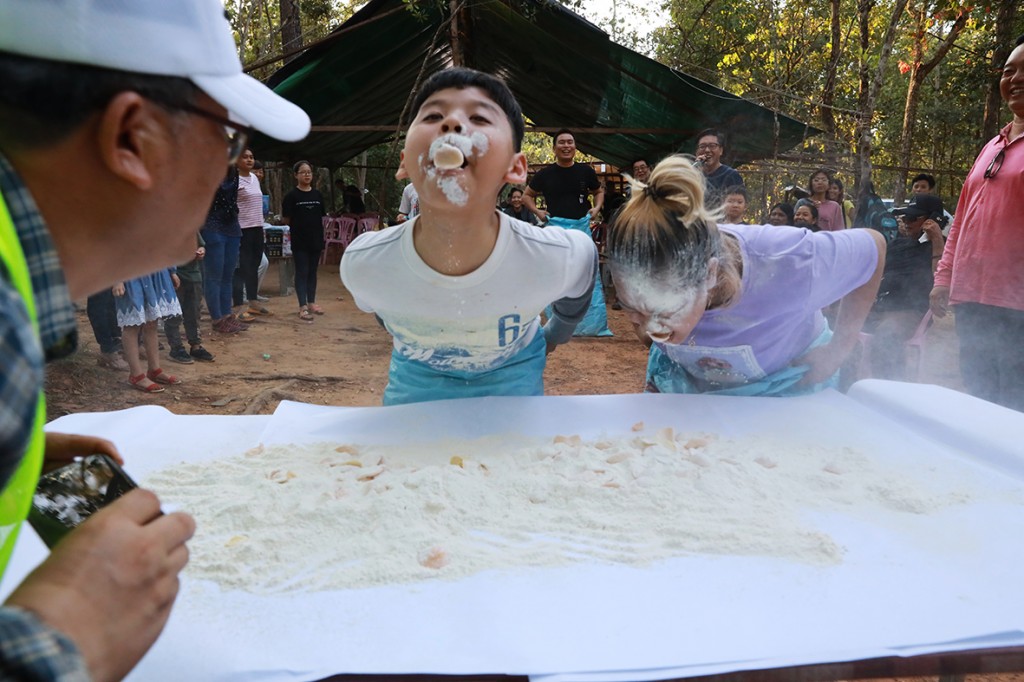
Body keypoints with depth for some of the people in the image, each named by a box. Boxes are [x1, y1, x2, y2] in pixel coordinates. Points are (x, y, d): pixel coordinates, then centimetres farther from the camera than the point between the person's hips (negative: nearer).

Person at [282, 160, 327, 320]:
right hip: (299, 241, -4)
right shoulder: (292, 196, -5)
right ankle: (303, 307, -1)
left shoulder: (317, 195, 7)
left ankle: (311, 303, 23)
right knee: (302, 272, -2)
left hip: (316, 239, 4)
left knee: (312, 272, 12)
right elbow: (287, 219, -3)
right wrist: (299, 227, 4)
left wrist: (314, 227, 4)